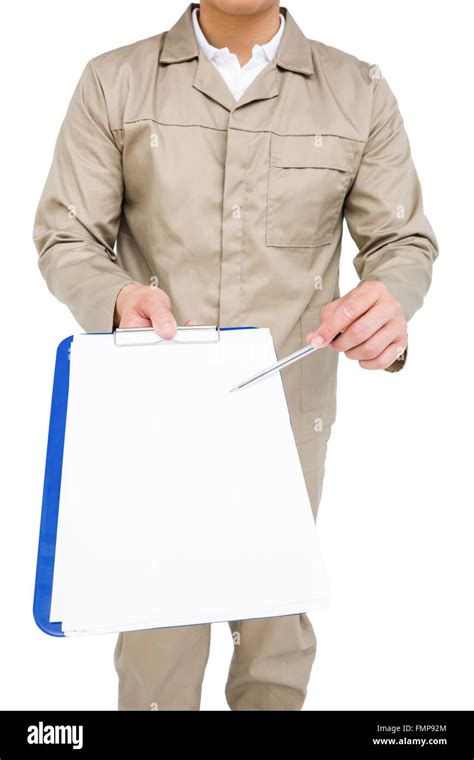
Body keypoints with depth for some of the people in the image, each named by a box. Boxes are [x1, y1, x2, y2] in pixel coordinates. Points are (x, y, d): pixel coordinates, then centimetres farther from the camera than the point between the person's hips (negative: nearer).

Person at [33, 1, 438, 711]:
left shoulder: (362, 92, 0)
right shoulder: (112, 83, -1)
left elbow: (404, 243, 3)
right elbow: (66, 239, -1)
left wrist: (389, 304, -21)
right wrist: (118, 297, -24)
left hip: (291, 407, 1)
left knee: (278, 629, 15)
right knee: (158, 636, 8)